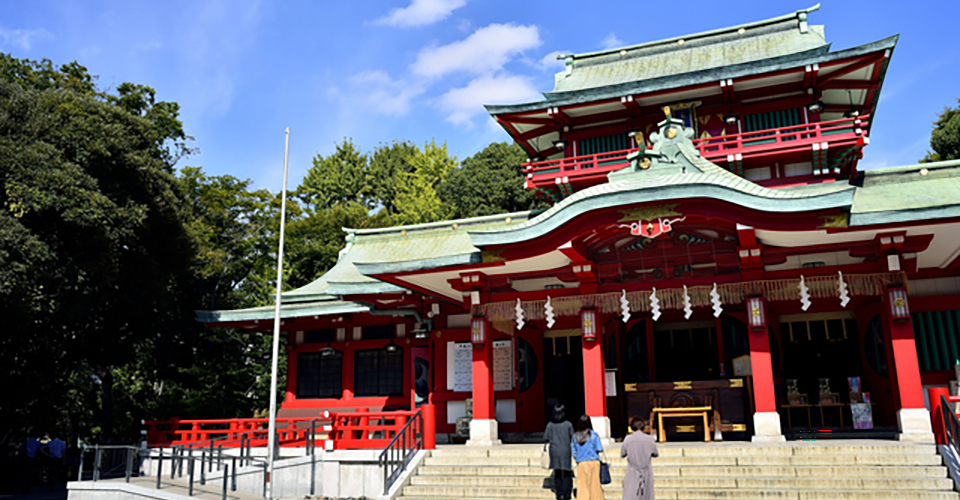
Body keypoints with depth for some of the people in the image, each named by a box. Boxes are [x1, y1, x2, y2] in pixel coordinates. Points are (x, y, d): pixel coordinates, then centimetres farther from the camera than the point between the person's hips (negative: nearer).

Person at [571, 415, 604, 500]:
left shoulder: (575, 436, 3)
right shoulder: (594, 435, -4)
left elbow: (574, 452, 4)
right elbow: (599, 449, -7)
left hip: (581, 464, 2)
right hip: (593, 462, -2)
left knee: (582, 486, 3)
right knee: (594, 485, 4)